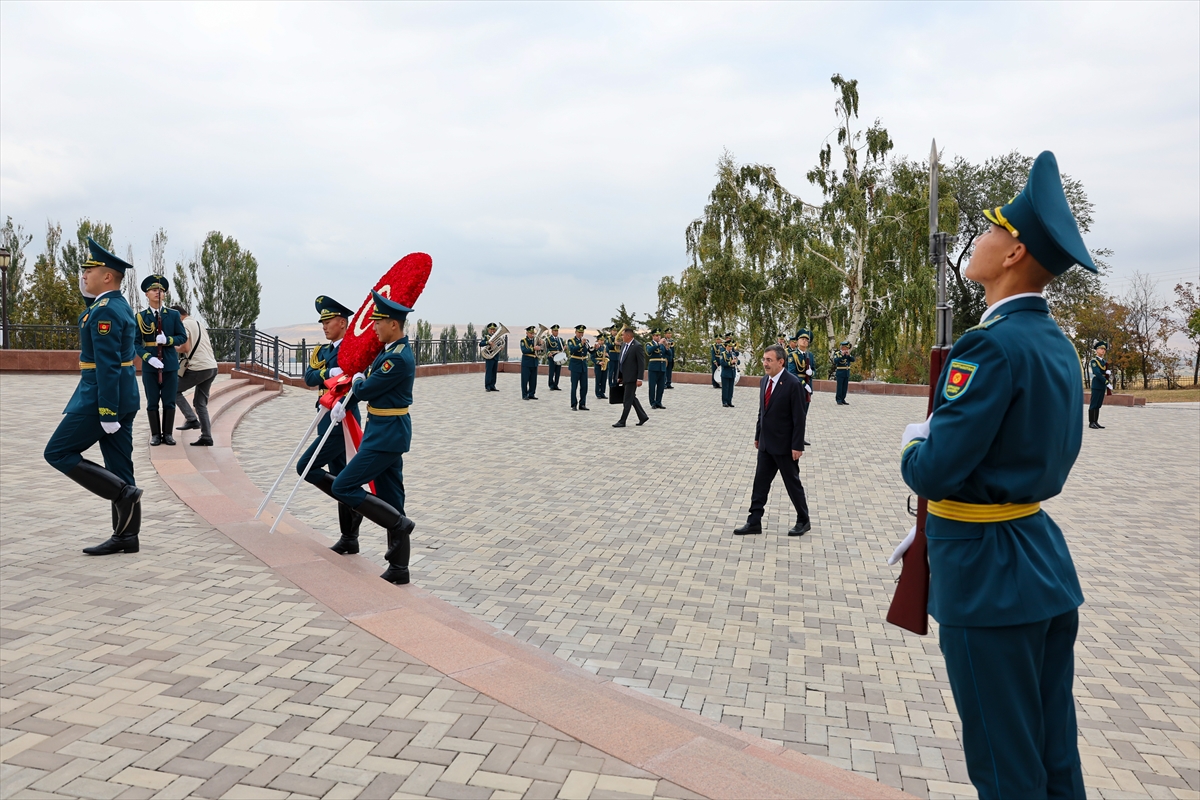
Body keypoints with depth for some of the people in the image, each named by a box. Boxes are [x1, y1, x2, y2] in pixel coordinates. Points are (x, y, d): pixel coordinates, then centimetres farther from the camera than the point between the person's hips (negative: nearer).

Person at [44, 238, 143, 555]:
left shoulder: (104, 311, -16)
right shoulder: (121, 306, 15)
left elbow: (108, 366, -21)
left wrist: (107, 413, -22)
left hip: (101, 395, -9)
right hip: (124, 395, 10)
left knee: (57, 453, 2)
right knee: (119, 467, 9)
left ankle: (123, 492, -5)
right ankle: (126, 536, 12)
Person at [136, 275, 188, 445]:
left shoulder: (174, 315, 4)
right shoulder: (140, 317, 2)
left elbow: (183, 337, 2)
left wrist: (167, 340, -17)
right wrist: (149, 358, -16)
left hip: (170, 364, 1)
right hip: (149, 365, -1)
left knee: (169, 401, 4)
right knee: (152, 402, 5)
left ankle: (168, 434, 14)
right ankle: (155, 434, 14)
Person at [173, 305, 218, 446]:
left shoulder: (184, 324, -6)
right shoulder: (199, 322, 21)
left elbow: (186, 348, -15)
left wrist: (174, 348, 5)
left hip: (198, 368, -8)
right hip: (212, 367, 8)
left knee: (174, 391, 12)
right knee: (201, 403, 12)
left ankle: (192, 420, 2)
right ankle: (206, 437, 7)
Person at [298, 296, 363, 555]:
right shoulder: (321, 351, 14)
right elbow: (309, 377, -3)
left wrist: (341, 407, -28)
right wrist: (331, 372, -20)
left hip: (341, 423, -8)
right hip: (328, 423, 8)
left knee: (305, 467, -9)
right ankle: (348, 539, 17)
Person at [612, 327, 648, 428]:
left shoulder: (637, 346, -14)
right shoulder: (624, 344, 11)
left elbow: (642, 363, -16)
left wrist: (639, 379, -19)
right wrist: (619, 376, 14)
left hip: (632, 378, -9)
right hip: (624, 377, 9)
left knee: (628, 400, -3)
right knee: (632, 398, 16)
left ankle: (622, 421, 2)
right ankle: (643, 417, 27)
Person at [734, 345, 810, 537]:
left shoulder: (793, 384, -17)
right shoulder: (765, 380, 6)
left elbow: (799, 417, -17)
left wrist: (797, 446, -18)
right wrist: (758, 436, 15)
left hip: (784, 445, -7)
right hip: (766, 443, 7)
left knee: (792, 482, 7)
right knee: (760, 482, 8)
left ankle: (803, 521, 24)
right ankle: (754, 522, 14)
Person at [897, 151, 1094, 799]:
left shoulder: (993, 344, -22)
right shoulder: (1057, 345, 8)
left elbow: (934, 473, -24)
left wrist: (913, 447, -2)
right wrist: (941, 525, 17)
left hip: (988, 577, -9)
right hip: (1048, 570, 9)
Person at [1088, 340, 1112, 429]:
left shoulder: (1104, 362, 18)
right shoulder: (1094, 361, -7)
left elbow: (1108, 372, 17)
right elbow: (1097, 373, -17)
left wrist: (1109, 372, -8)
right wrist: (1107, 383, -21)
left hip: (1103, 386, 8)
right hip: (1096, 385, -8)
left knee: (1098, 405, 8)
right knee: (1093, 405, -6)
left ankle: (1096, 422, 10)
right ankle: (1091, 423, -5)